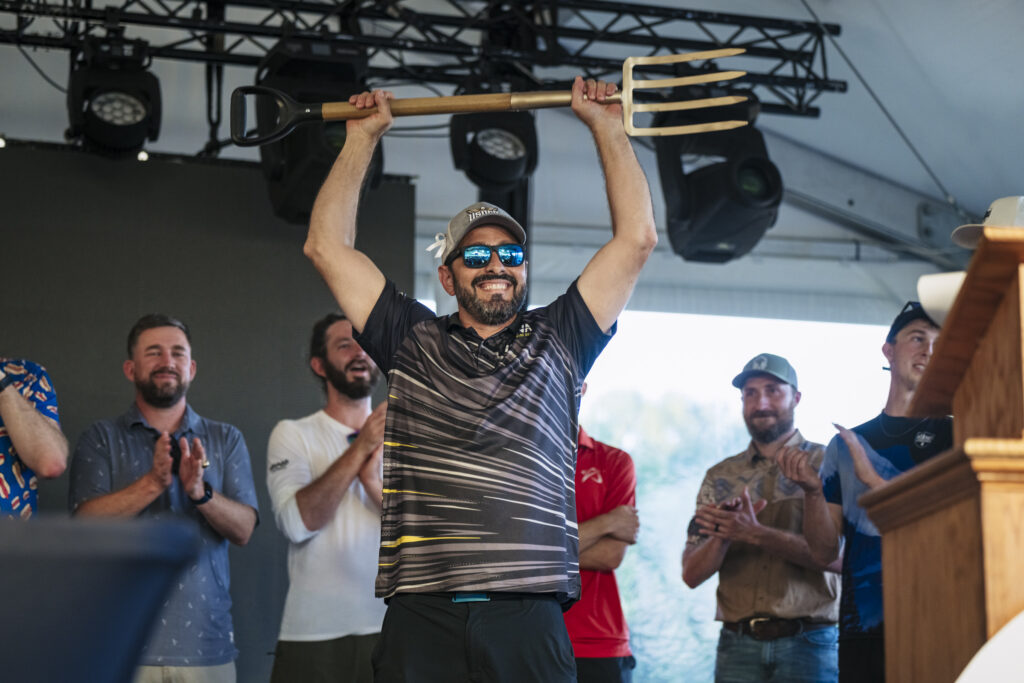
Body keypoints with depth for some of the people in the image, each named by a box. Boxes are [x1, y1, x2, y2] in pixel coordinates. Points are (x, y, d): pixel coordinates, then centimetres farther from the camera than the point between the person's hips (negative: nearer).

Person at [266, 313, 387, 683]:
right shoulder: (293, 434, 2)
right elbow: (297, 522, -14)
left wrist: (375, 483, -14)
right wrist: (360, 448, -14)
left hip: (392, 628, 2)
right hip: (314, 635, -2)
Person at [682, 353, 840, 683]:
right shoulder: (720, 478, 13)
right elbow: (692, 573, 7)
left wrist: (755, 534, -16)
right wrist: (723, 534, -13)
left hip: (808, 642, -2)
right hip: (738, 642, 2)